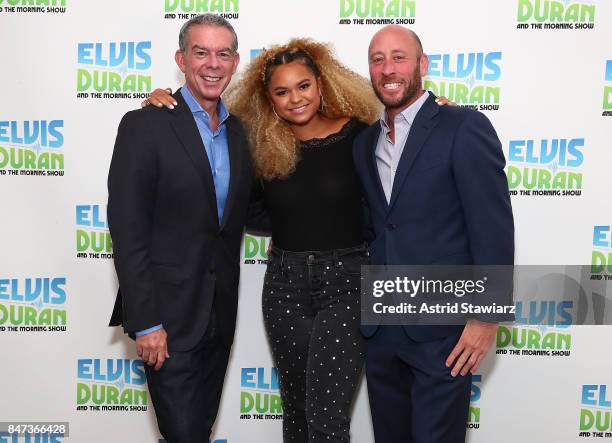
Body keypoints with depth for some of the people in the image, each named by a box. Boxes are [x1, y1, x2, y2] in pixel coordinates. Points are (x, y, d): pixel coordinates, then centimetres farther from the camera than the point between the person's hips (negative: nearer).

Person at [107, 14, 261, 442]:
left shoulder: (239, 130, 9)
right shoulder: (145, 125, -10)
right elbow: (128, 230, -14)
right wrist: (145, 322, -16)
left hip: (221, 314, 6)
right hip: (169, 313, -6)